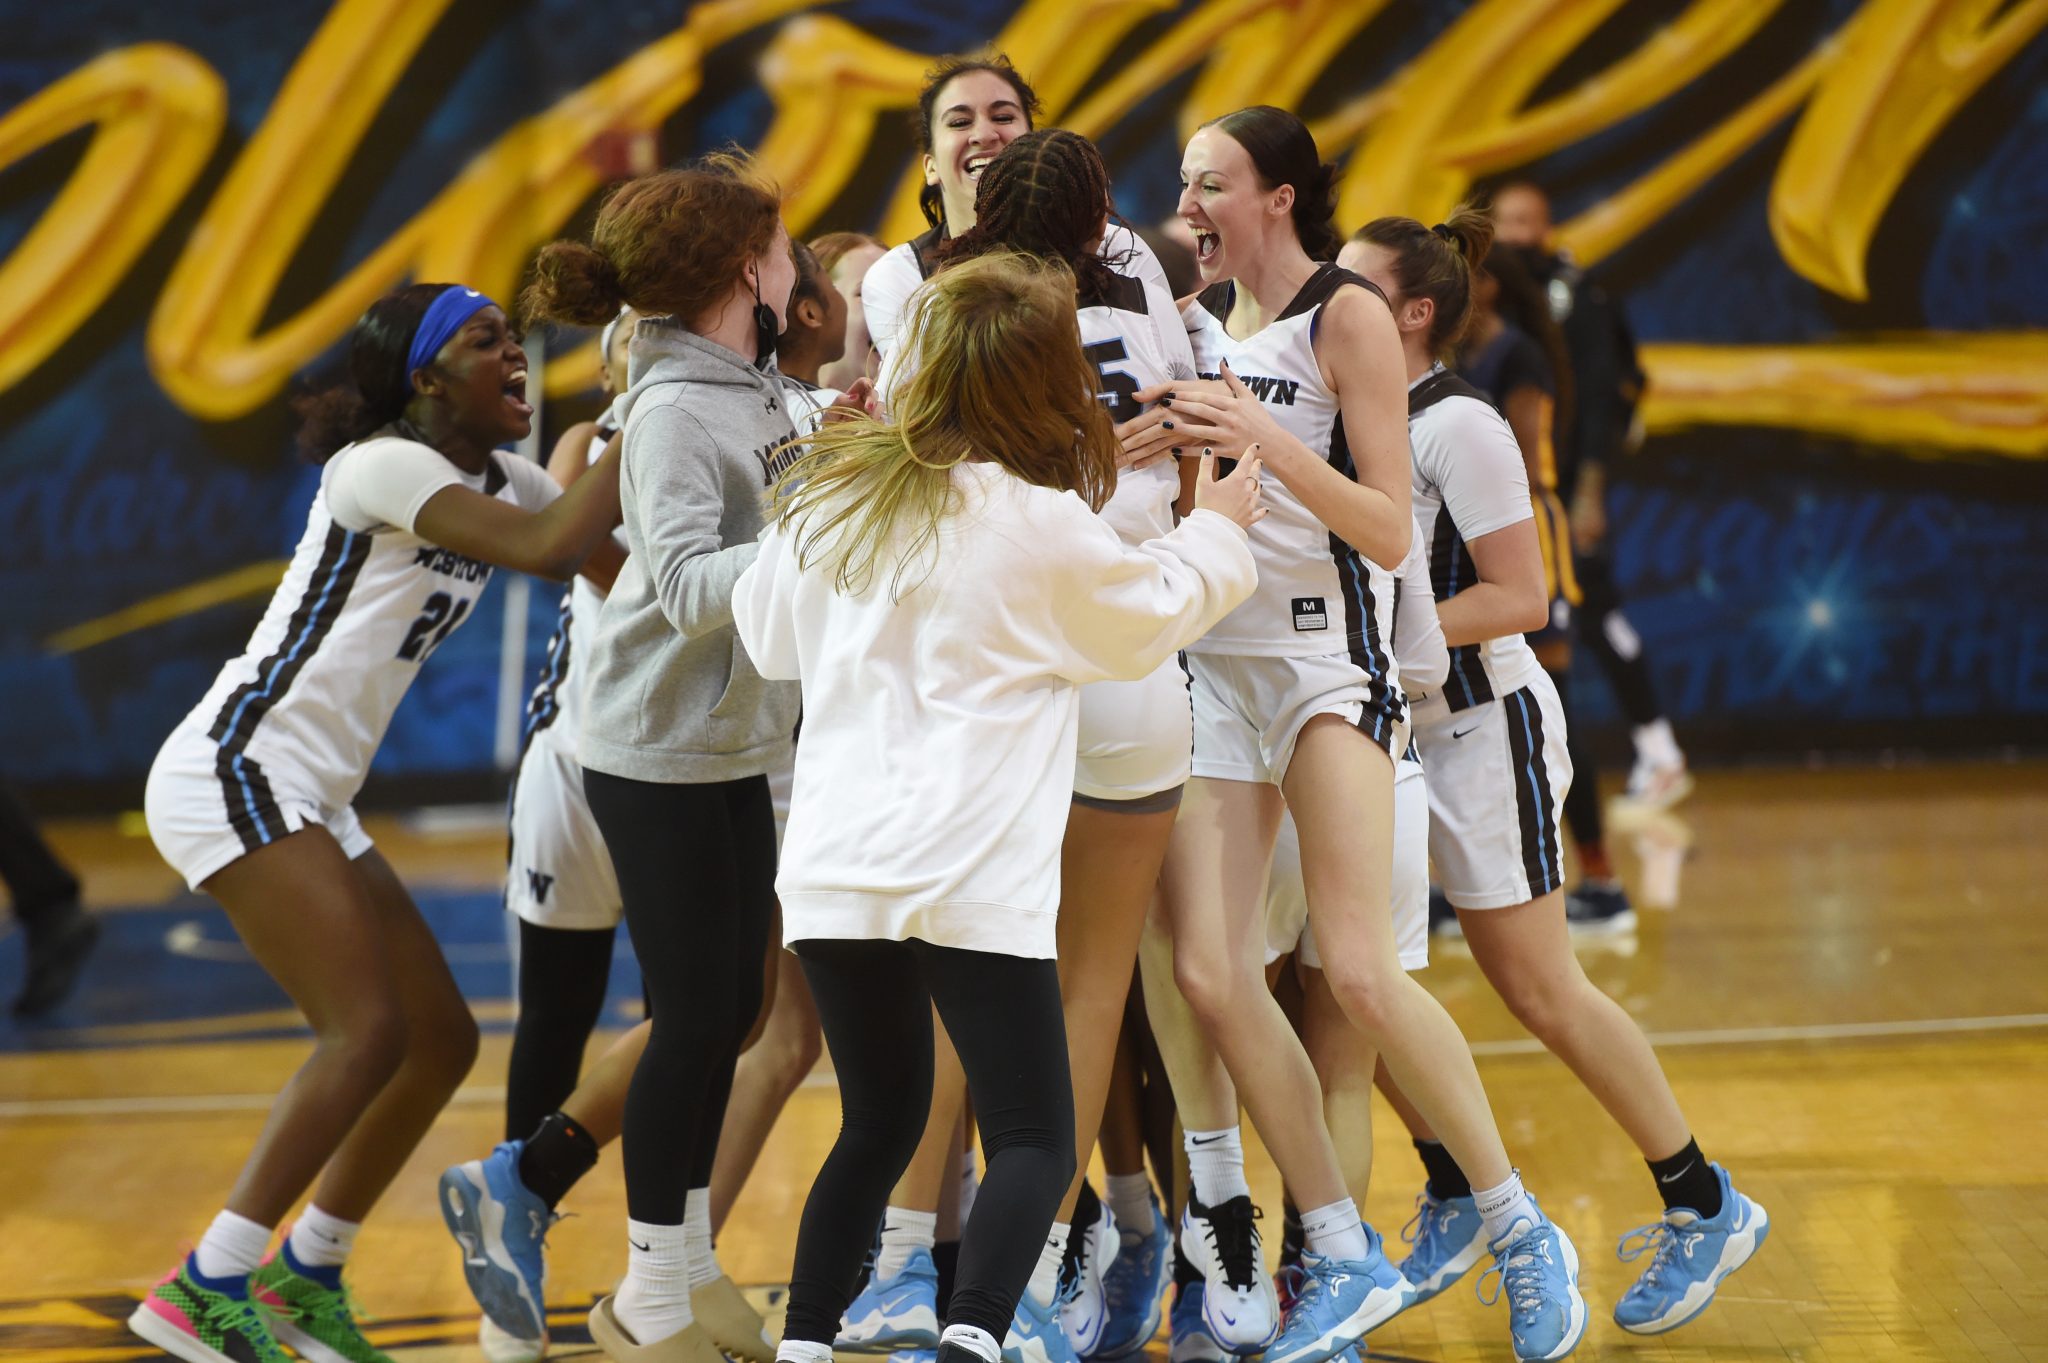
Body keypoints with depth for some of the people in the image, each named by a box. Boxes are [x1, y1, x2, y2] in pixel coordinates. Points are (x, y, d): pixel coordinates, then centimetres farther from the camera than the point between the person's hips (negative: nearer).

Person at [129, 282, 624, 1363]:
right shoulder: (382, 464, -12)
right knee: (369, 1030, -20)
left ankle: (304, 1276, 19)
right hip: (232, 772, -10)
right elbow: (545, 549, -25)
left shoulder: (498, 481, 14)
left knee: (442, 1039, 8)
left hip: (306, 803, 10)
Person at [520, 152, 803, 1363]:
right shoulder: (673, 411, -19)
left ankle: (691, 1264, 27)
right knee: (694, 1016, -1)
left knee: (731, 1010, 14)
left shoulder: (758, 389, 6)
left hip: (739, 744, 8)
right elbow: (688, 586, -28)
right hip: (665, 754, -8)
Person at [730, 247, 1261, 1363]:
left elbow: (770, 638, 24)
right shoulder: (1043, 526, -6)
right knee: (1034, 1139, 0)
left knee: (878, 1124, 19)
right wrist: (1215, 533, 30)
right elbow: (1149, 618, 13)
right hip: (973, 882, -5)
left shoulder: (824, 497, 7)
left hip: (832, 871, 5)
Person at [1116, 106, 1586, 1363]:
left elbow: (1391, 531, -12)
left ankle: (1522, 1233, 1)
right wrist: (1138, 449, 1)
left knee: (1359, 973, -15)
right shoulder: (1196, 320, 11)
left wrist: (1272, 441, -23)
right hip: (1211, 657, 6)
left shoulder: (1347, 316, -7)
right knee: (1210, 974, -6)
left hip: (1327, 656, -6)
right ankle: (1345, 1260, 3)